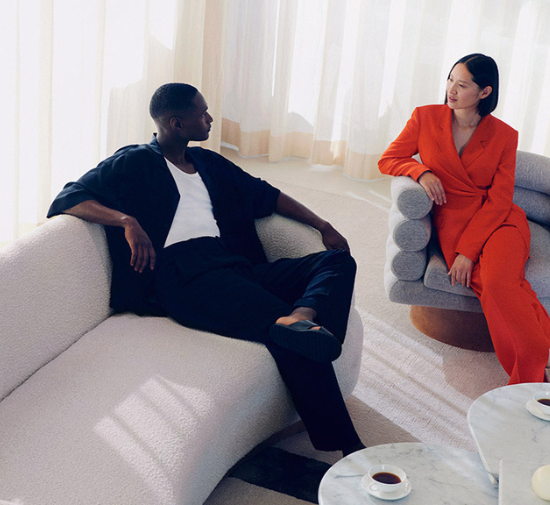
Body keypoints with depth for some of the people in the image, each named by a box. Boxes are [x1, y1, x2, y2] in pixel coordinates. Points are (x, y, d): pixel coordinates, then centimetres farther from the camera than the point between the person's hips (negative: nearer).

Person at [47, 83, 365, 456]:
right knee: (291, 339, -30)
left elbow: (264, 194, 36)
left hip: (234, 267, 8)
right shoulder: (134, 164, 12)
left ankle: (303, 316, -45)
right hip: (179, 274, -7)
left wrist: (321, 225, 23)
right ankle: (345, 445, -33)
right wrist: (127, 221, -16)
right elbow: (68, 198, 2)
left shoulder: (208, 163, 31)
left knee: (339, 261, -12)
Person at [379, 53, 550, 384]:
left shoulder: (504, 136, 2)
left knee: (497, 281, -32)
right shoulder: (426, 118, 5)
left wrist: (468, 250, -13)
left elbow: (498, 201, -2)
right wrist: (420, 171, -11)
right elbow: (388, 161, 11)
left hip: (498, 222, -1)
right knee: (491, 287, -28)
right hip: (452, 223, 1)